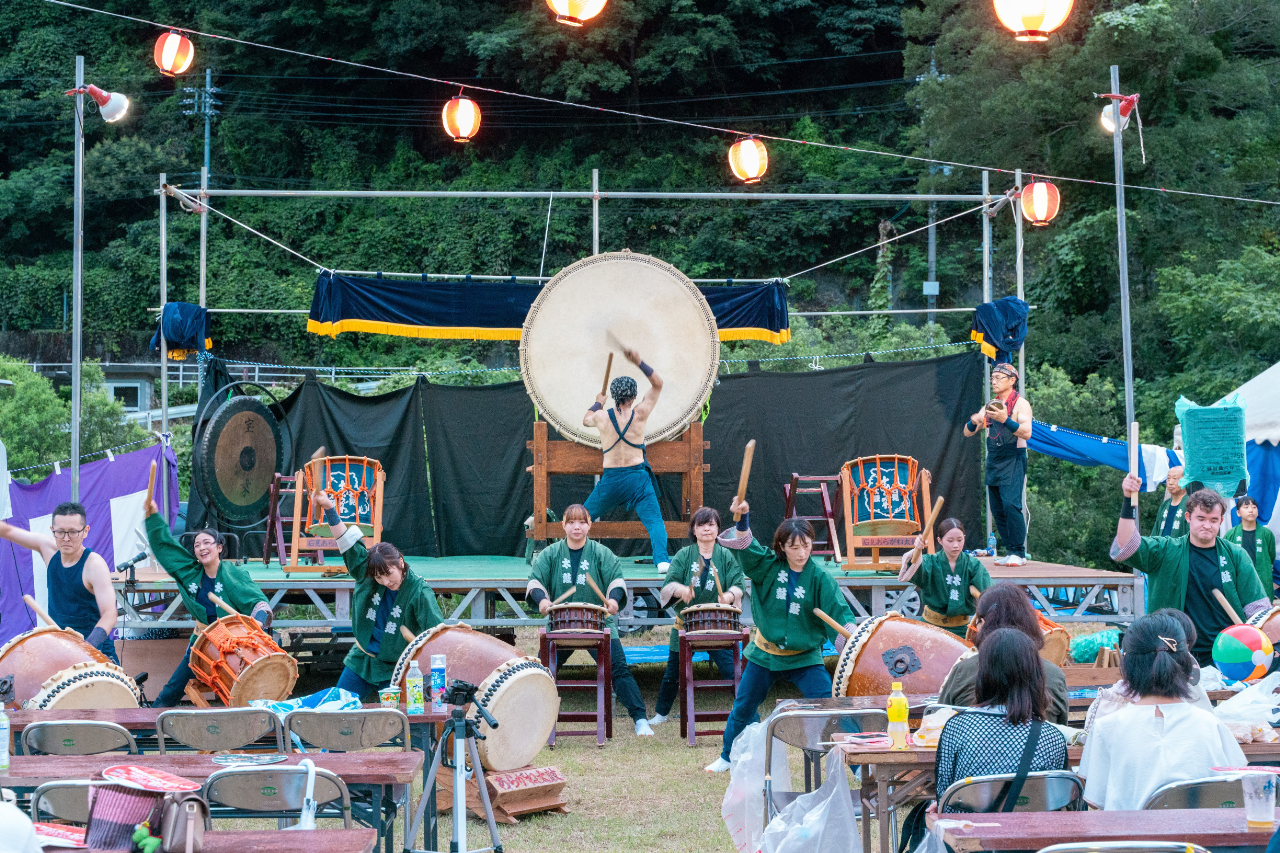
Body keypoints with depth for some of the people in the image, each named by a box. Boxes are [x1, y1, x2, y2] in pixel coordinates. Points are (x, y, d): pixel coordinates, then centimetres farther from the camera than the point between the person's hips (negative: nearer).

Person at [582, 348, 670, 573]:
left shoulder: (601, 417, 2)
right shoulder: (639, 413, -3)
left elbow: (586, 420, 28)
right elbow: (657, 384, 8)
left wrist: (598, 403, 44)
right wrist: (639, 363, 2)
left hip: (610, 478, 2)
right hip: (637, 475, -2)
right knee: (654, 521, -5)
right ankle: (661, 559, -24)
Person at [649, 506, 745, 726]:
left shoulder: (726, 556, 4)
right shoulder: (684, 555, 4)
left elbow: (737, 585, -5)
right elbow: (669, 583, -6)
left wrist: (729, 595, -28)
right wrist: (681, 589, -29)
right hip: (685, 623, 1)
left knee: (730, 670, -10)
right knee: (673, 671, 11)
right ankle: (660, 714, 30)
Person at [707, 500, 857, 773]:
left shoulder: (819, 577, -11)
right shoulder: (768, 566, -7)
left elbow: (838, 611, -18)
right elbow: (745, 546, -21)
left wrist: (851, 633, -38)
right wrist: (742, 518, -40)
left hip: (805, 656, -2)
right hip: (765, 653, 2)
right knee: (742, 707, 14)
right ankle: (728, 757, 36)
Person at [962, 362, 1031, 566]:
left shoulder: (1020, 404, -4)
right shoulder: (990, 405, 15)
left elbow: (1027, 433, -18)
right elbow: (967, 433, 14)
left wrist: (1005, 420, -30)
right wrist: (974, 422, -8)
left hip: (1013, 462, -7)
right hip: (993, 462, 7)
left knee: (1011, 504, -18)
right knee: (997, 509, 5)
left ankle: (1019, 553, -14)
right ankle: (1010, 552, 11)